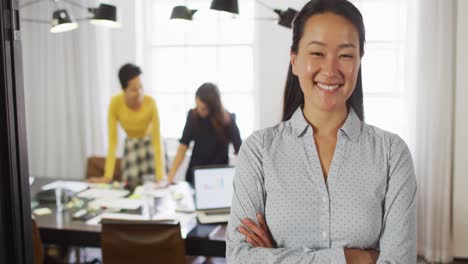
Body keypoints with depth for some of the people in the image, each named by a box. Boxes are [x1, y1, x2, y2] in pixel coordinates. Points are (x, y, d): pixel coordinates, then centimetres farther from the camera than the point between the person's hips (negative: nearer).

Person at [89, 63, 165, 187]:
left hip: (150, 143, -1)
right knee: (131, 185, -1)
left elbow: (157, 140, -28)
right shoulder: (115, 103, -27)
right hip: (131, 145, 1)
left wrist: (160, 176, -32)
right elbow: (112, 141, -22)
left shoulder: (150, 103, -31)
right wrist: (108, 176, -25)